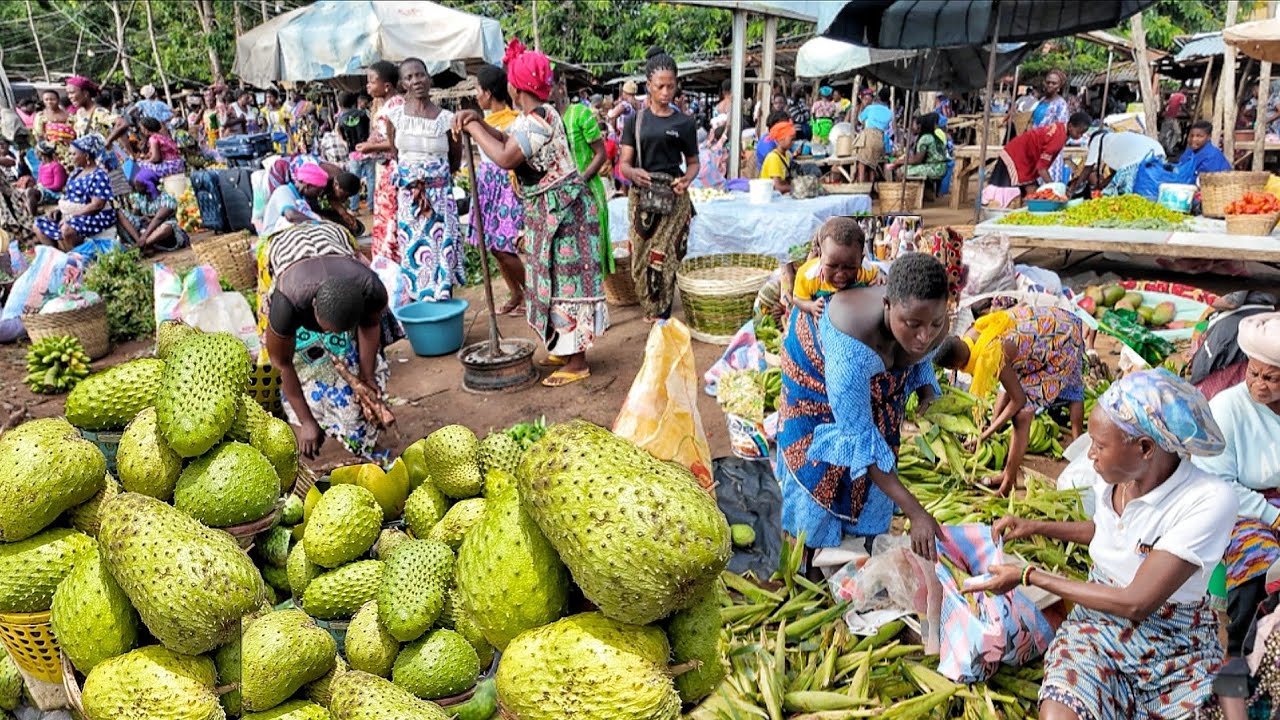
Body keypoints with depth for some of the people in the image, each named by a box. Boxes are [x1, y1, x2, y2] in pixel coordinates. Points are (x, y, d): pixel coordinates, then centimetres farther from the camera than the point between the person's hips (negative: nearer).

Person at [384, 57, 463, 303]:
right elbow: (394, 154, 10)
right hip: (407, 196, 1)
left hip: (440, 195, -1)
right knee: (412, 252, 5)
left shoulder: (446, 118, -3)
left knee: (441, 250, 0)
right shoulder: (395, 116, 0)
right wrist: (413, 182, 3)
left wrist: (436, 177, 7)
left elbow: (456, 157, 11)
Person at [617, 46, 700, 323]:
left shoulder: (684, 123, 5)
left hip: (673, 199, -1)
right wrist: (633, 173, -22)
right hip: (642, 197, 1)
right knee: (641, 261, 1)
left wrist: (687, 179, -13)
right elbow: (624, 163, 2)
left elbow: (693, 162, 11)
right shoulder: (635, 120, 6)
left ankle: (661, 318, 5)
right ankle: (651, 311, 21)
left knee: (664, 260, -7)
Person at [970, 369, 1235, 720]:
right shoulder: (1113, 478, -7)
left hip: (1176, 652, -2)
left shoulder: (1209, 502, -23)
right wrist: (1036, 527, 8)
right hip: (1097, 628, 3)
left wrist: (1028, 576, -18)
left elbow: (1136, 603, -23)